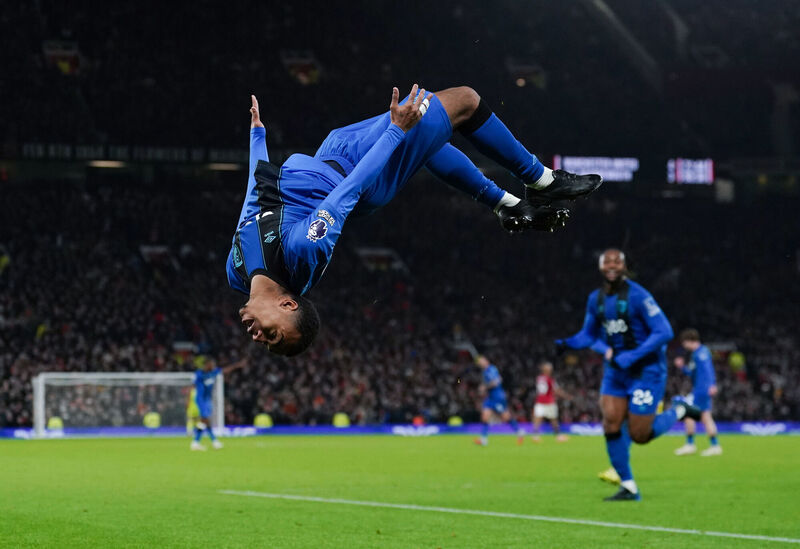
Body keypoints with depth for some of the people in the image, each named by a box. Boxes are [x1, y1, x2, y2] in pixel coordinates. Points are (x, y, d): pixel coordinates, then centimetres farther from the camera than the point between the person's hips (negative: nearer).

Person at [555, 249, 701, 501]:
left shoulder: (638, 296, -18)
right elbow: (589, 335, 15)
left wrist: (630, 357, -26)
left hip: (646, 370, -6)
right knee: (611, 427, -6)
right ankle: (628, 487, 6)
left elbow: (664, 332, -21)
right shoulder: (596, 299, 3)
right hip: (615, 371, 6)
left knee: (639, 436, -6)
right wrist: (567, 343, -8)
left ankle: (678, 410, 21)